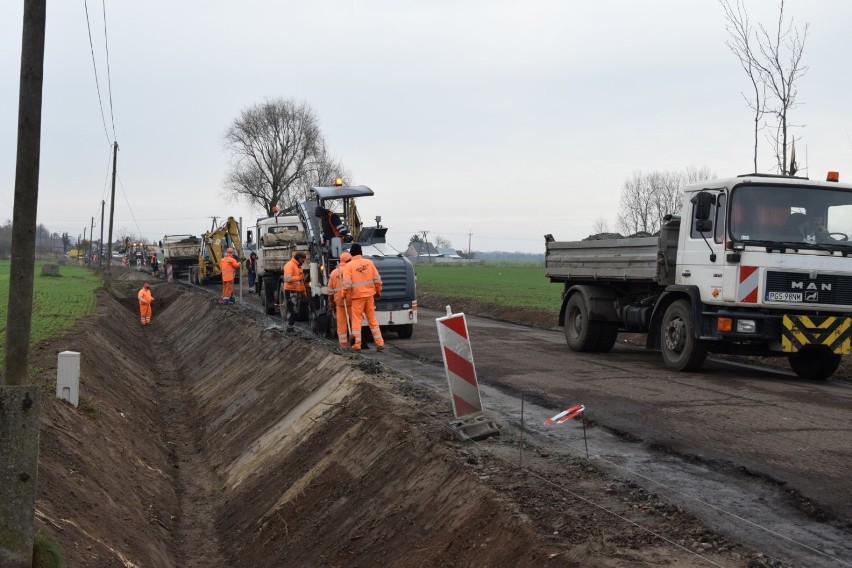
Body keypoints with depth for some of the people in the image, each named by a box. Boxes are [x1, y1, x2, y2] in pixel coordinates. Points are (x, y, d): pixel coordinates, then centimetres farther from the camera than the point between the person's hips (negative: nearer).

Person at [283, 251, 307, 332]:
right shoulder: (290, 265, -11)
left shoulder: (299, 266, 19)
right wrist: (299, 277, -22)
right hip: (291, 291, -10)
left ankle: (292, 327, 17)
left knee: (296, 311, 11)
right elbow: (288, 279, -23)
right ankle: (289, 328, -7)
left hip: (298, 291, 10)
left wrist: (304, 291, 18)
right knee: (292, 311, -11)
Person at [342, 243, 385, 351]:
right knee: (372, 319, 11)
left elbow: (347, 283, -14)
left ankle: (357, 344, 4)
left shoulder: (349, 265, -8)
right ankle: (380, 343, 9)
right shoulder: (369, 262, 2)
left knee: (356, 320, 5)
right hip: (369, 295, 4)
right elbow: (377, 279, 3)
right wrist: (378, 291, 15)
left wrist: (344, 295, -1)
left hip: (357, 296, -4)